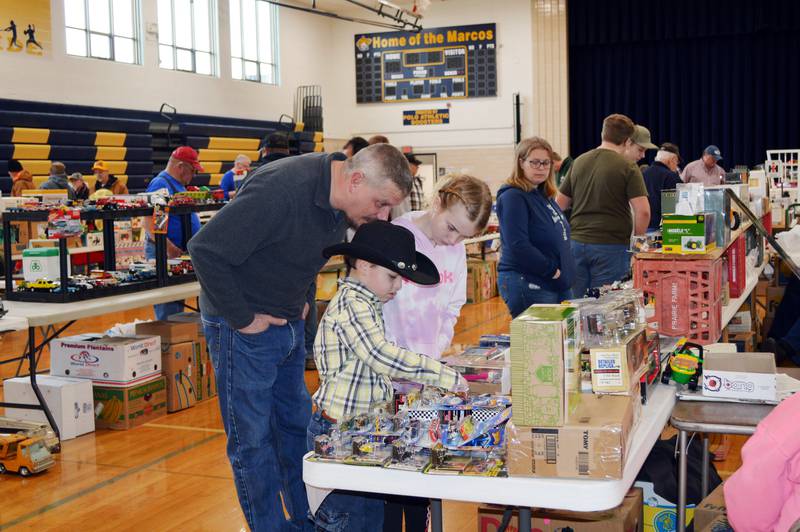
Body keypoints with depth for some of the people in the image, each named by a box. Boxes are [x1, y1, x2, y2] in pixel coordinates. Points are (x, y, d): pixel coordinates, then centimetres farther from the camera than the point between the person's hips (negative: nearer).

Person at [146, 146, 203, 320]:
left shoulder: (178, 185, 16)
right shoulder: (161, 184, -15)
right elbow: (150, 222, -25)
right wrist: (169, 248, -31)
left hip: (181, 253, 10)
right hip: (166, 254, -10)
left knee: (178, 304, 17)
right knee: (168, 310, -7)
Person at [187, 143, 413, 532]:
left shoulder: (343, 205, -3)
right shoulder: (283, 189, -30)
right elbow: (205, 249, -29)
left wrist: (298, 303, 6)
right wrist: (242, 319, -23)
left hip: (288, 324, 8)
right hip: (244, 328, -8)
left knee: (296, 427, 16)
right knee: (252, 440, 2)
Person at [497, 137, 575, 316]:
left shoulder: (545, 196, 15)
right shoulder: (513, 197, -13)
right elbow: (518, 246, -23)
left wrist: (565, 274, 12)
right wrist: (552, 271, -16)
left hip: (558, 285, 9)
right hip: (528, 285, -9)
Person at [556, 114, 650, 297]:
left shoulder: (579, 162, 9)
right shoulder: (627, 168, -7)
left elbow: (560, 204, 14)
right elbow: (643, 211, -14)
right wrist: (637, 239, 0)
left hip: (577, 242, 5)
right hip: (611, 246, -4)